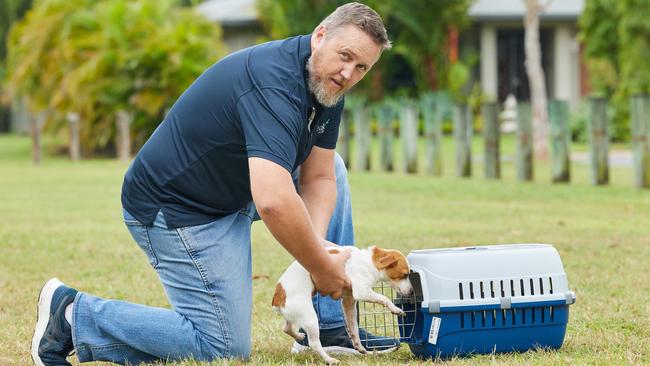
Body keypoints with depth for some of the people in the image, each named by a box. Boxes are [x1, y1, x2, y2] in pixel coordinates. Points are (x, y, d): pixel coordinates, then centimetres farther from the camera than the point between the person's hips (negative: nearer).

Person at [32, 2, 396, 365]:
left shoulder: (326, 84, -1)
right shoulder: (274, 82, -31)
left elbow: (318, 178, 3)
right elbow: (273, 202, -42)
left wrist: (318, 245, -16)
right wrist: (323, 269, -28)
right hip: (178, 210, -10)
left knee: (333, 169, 12)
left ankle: (329, 328, 12)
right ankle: (73, 314, -1)